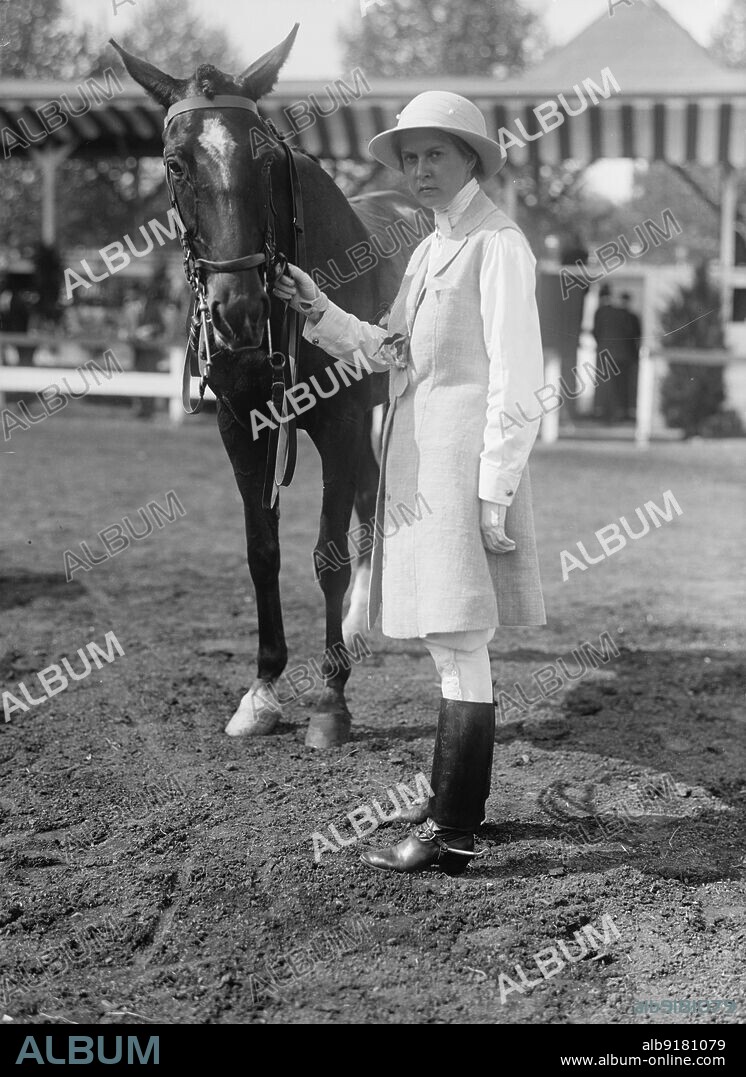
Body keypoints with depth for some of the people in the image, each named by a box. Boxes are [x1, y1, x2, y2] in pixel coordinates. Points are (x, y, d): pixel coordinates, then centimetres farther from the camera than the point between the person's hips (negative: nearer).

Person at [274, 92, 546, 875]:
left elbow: (516, 377, -14)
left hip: (464, 466, -9)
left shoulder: (497, 245, -9)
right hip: (416, 463, 9)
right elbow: (385, 351, 20)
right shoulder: (430, 249, 17)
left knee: (458, 647, -6)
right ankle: (456, 800, 28)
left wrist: (495, 492, -18)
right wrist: (318, 311, 5)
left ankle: (452, 835, 0)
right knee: (451, 646, 16)